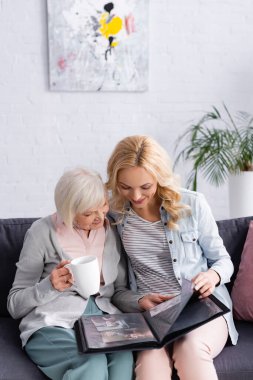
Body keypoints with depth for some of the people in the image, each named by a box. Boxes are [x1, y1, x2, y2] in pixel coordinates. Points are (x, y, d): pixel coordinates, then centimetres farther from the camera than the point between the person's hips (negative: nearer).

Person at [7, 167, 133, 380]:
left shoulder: (112, 229, 8)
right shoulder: (43, 231, -4)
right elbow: (15, 304, 0)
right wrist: (50, 285, -18)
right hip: (52, 326, -3)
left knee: (124, 358, -32)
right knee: (94, 362, -35)